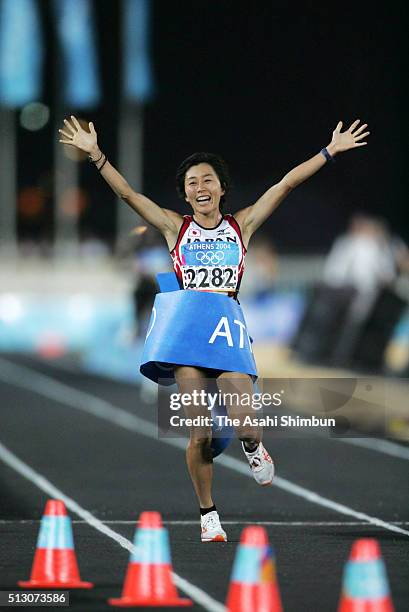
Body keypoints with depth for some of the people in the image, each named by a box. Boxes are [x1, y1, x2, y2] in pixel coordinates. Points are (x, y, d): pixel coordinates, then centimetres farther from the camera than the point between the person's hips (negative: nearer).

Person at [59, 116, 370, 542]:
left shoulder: (241, 225, 14)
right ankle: (208, 515, 9)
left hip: (228, 323, 0)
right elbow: (127, 193, 5)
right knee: (199, 433, -6)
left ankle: (253, 449, 23)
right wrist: (95, 154, -5)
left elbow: (285, 185, 10)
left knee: (244, 424, -15)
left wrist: (331, 151, 9)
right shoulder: (175, 227, 12)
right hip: (185, 322, 0)